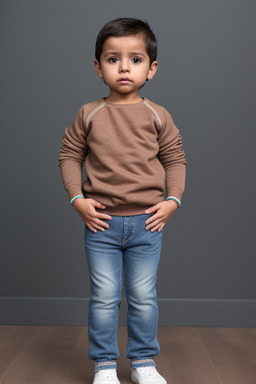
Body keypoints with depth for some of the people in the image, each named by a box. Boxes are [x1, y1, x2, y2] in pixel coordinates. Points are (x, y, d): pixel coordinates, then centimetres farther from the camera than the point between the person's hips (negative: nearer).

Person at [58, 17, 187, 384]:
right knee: (104, 296, 7)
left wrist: (172, 200, -4)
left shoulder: (158, 116, 1)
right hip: (101, 221, 0)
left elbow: (175, 158, 6)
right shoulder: (89, 114, 0)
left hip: (147, 222, 1)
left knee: (144, 296, 11)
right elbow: (69, 155, 5)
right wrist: (77, 199, -6)